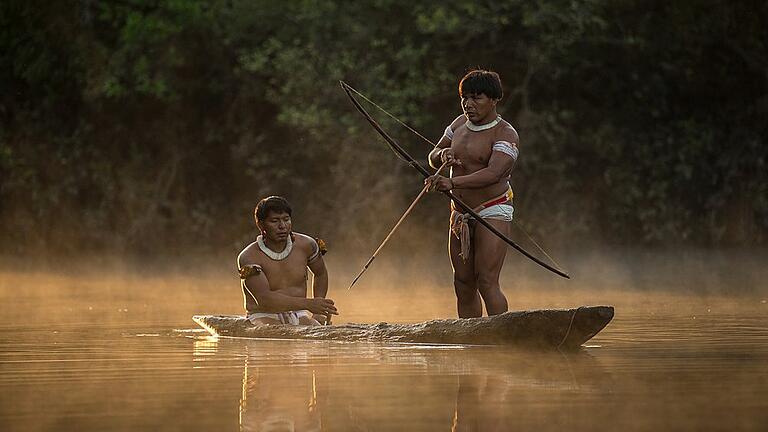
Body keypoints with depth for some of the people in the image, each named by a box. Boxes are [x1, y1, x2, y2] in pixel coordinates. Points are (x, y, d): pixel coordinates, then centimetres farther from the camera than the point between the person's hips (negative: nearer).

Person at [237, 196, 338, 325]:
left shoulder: (305, 245, 4)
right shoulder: (248, 257, -11)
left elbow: (321, 274, 26)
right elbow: (264, 299, -23)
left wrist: (318, 310, 11)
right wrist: (308, 304, -32)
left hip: (298, 315, 5)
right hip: (263, 316, -5)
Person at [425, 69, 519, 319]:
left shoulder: (505, 135, -12)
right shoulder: (460, 123, 11)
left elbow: (493, 173, -28)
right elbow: (433, 158, 19)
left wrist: (453, 182, -40)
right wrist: (443, 154, -7)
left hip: (492, 213, -8)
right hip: (460, 214, 8)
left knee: (486, 283, -16)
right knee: (463, 284, 7)